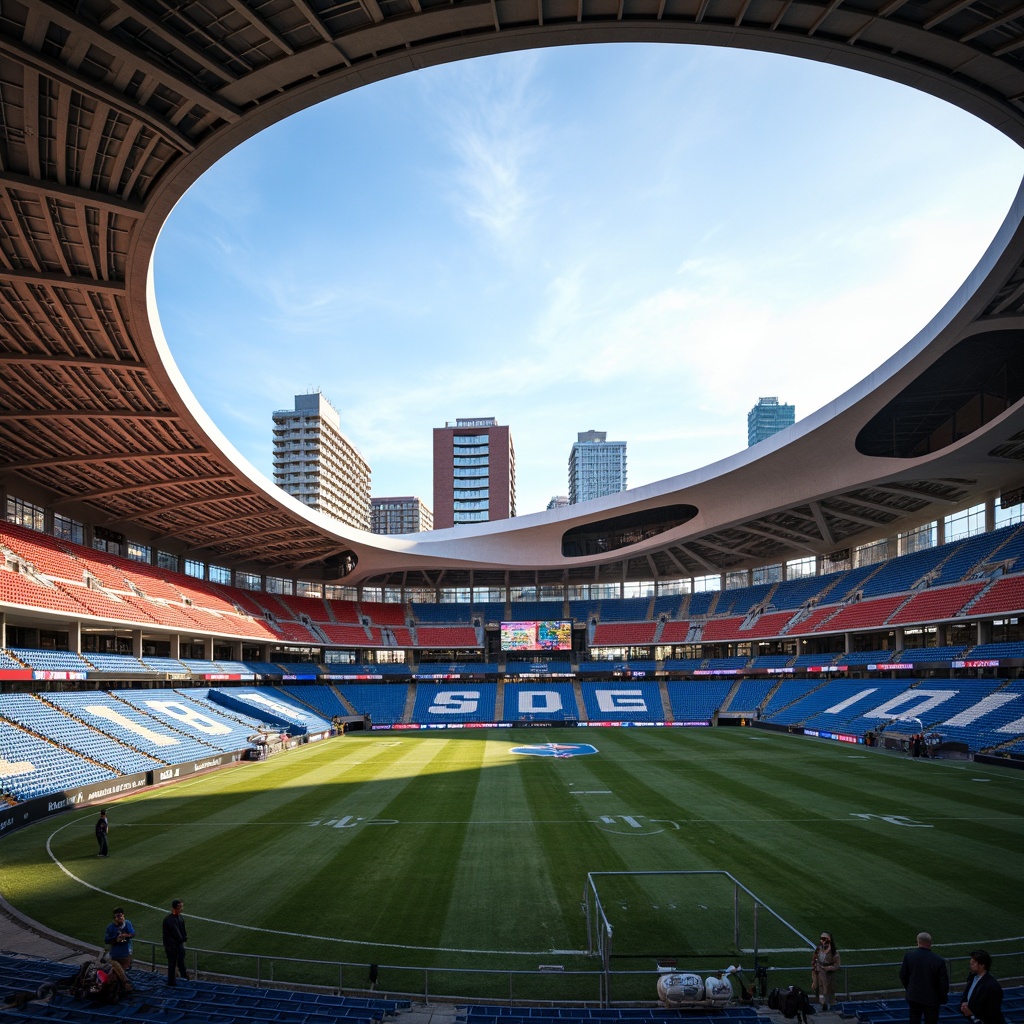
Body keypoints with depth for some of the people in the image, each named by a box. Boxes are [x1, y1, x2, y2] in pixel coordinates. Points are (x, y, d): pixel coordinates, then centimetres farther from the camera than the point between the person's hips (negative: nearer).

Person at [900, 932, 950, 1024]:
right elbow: (944, 983, -12)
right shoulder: (939, 960, -21)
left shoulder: (908, 955, -12)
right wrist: (943, 998, 6)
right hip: (931, 999, -3)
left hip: (913, 996, 3)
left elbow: (903, 975, -2)